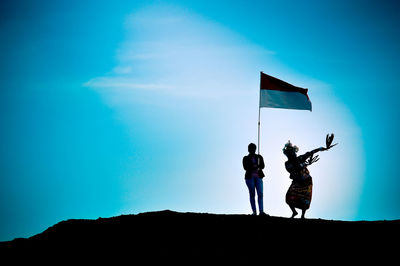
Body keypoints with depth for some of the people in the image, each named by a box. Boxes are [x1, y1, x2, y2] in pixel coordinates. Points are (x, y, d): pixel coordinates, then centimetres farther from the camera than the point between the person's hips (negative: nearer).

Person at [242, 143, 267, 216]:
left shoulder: (259, 157, 15)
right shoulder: (246, 158, 8)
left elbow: (262, 166, 2)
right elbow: (245, 167, -7)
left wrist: (255, 166, -16)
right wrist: (256, 166, -11)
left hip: (258, 177, 1)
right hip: (250, 177, -1)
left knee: (260, 194, -12)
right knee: (252, 194, -2)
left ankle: (261, 211, -18)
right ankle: (254, 211, -1)